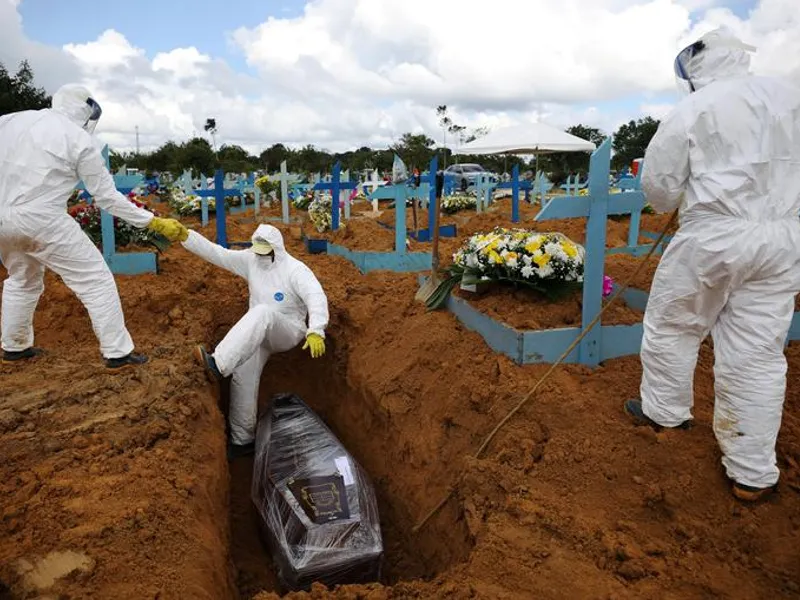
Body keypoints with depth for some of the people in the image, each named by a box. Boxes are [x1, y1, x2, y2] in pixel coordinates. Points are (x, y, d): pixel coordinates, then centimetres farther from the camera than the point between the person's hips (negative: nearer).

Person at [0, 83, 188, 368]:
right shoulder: (80, 139, -5)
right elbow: (108, 197, -5)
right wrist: (154, 222, -1)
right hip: (43, 221, -6)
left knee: (23, 281, 29)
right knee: (96, 280, 5)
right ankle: (118, 352, 5)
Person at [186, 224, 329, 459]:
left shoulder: (295, 270, -16)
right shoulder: (250, 260, 2)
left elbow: (316, 298, -30)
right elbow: (215, 252, -1)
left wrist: (315, 331, -46)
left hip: (288, 332, -6)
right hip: (257, 334, 6)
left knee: (263, 312, -37)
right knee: (243, 379, -3)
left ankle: (218, 365, -47)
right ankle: (242, 439, 14)